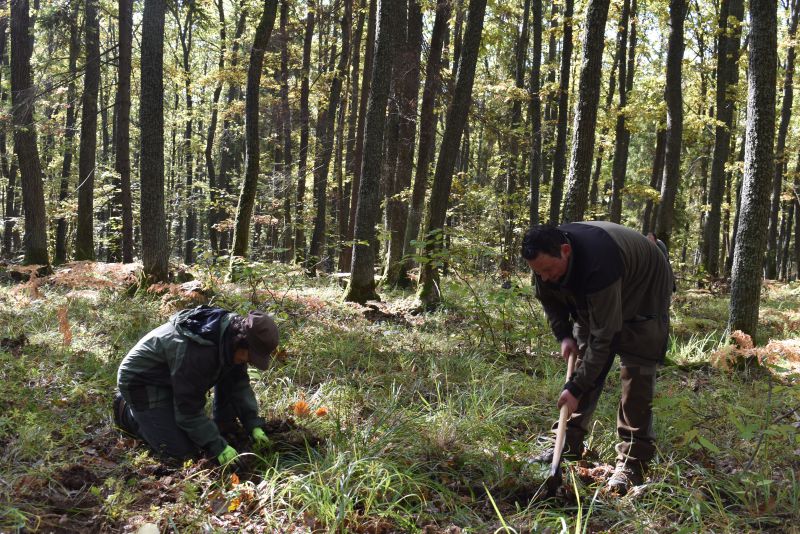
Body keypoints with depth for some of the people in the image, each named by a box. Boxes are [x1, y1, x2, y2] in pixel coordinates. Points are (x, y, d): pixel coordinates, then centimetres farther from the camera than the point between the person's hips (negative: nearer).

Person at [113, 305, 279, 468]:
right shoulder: (198, 352, -38)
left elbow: (239, 384, -2)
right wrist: (218, 447, -27)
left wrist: (254, 425, -10)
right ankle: (128, 411, 4)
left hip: (171, 377, 8)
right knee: (183, 450, -13)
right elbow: (188, 410, -30)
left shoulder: (232, 333, -13)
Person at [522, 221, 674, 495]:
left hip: (643, 296, -7)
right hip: (593, 300, 7)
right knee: (584, 362, 3)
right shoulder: (548, 256, -21)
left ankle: (633, 463, -8)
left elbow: (604, 335, -39)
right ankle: (569, 445, 10)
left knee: (636, 376, -14)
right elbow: (549, 298, 4)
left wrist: (575, 387, -35)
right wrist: (563, 334, -8)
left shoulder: (597, 265, -44)